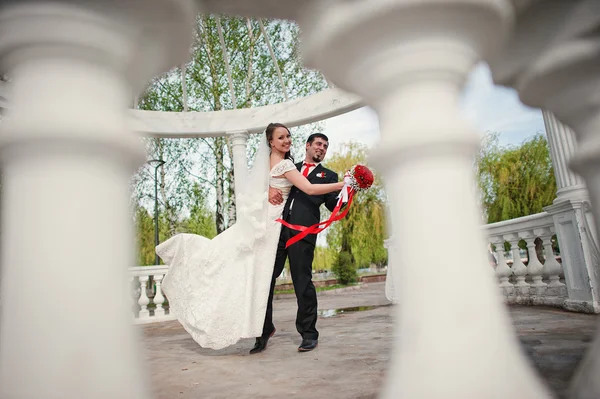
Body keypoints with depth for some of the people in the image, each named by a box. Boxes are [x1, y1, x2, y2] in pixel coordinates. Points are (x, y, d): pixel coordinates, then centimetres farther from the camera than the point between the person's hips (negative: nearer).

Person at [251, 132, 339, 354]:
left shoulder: (328, 175, 20)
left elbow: (333, 205, 9)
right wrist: (268, 189, -5)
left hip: (303, 231, -3)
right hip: (276, 228, 3)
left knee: (302, 282, -3)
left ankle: (309, 333, 14)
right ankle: (264, 330, 20)